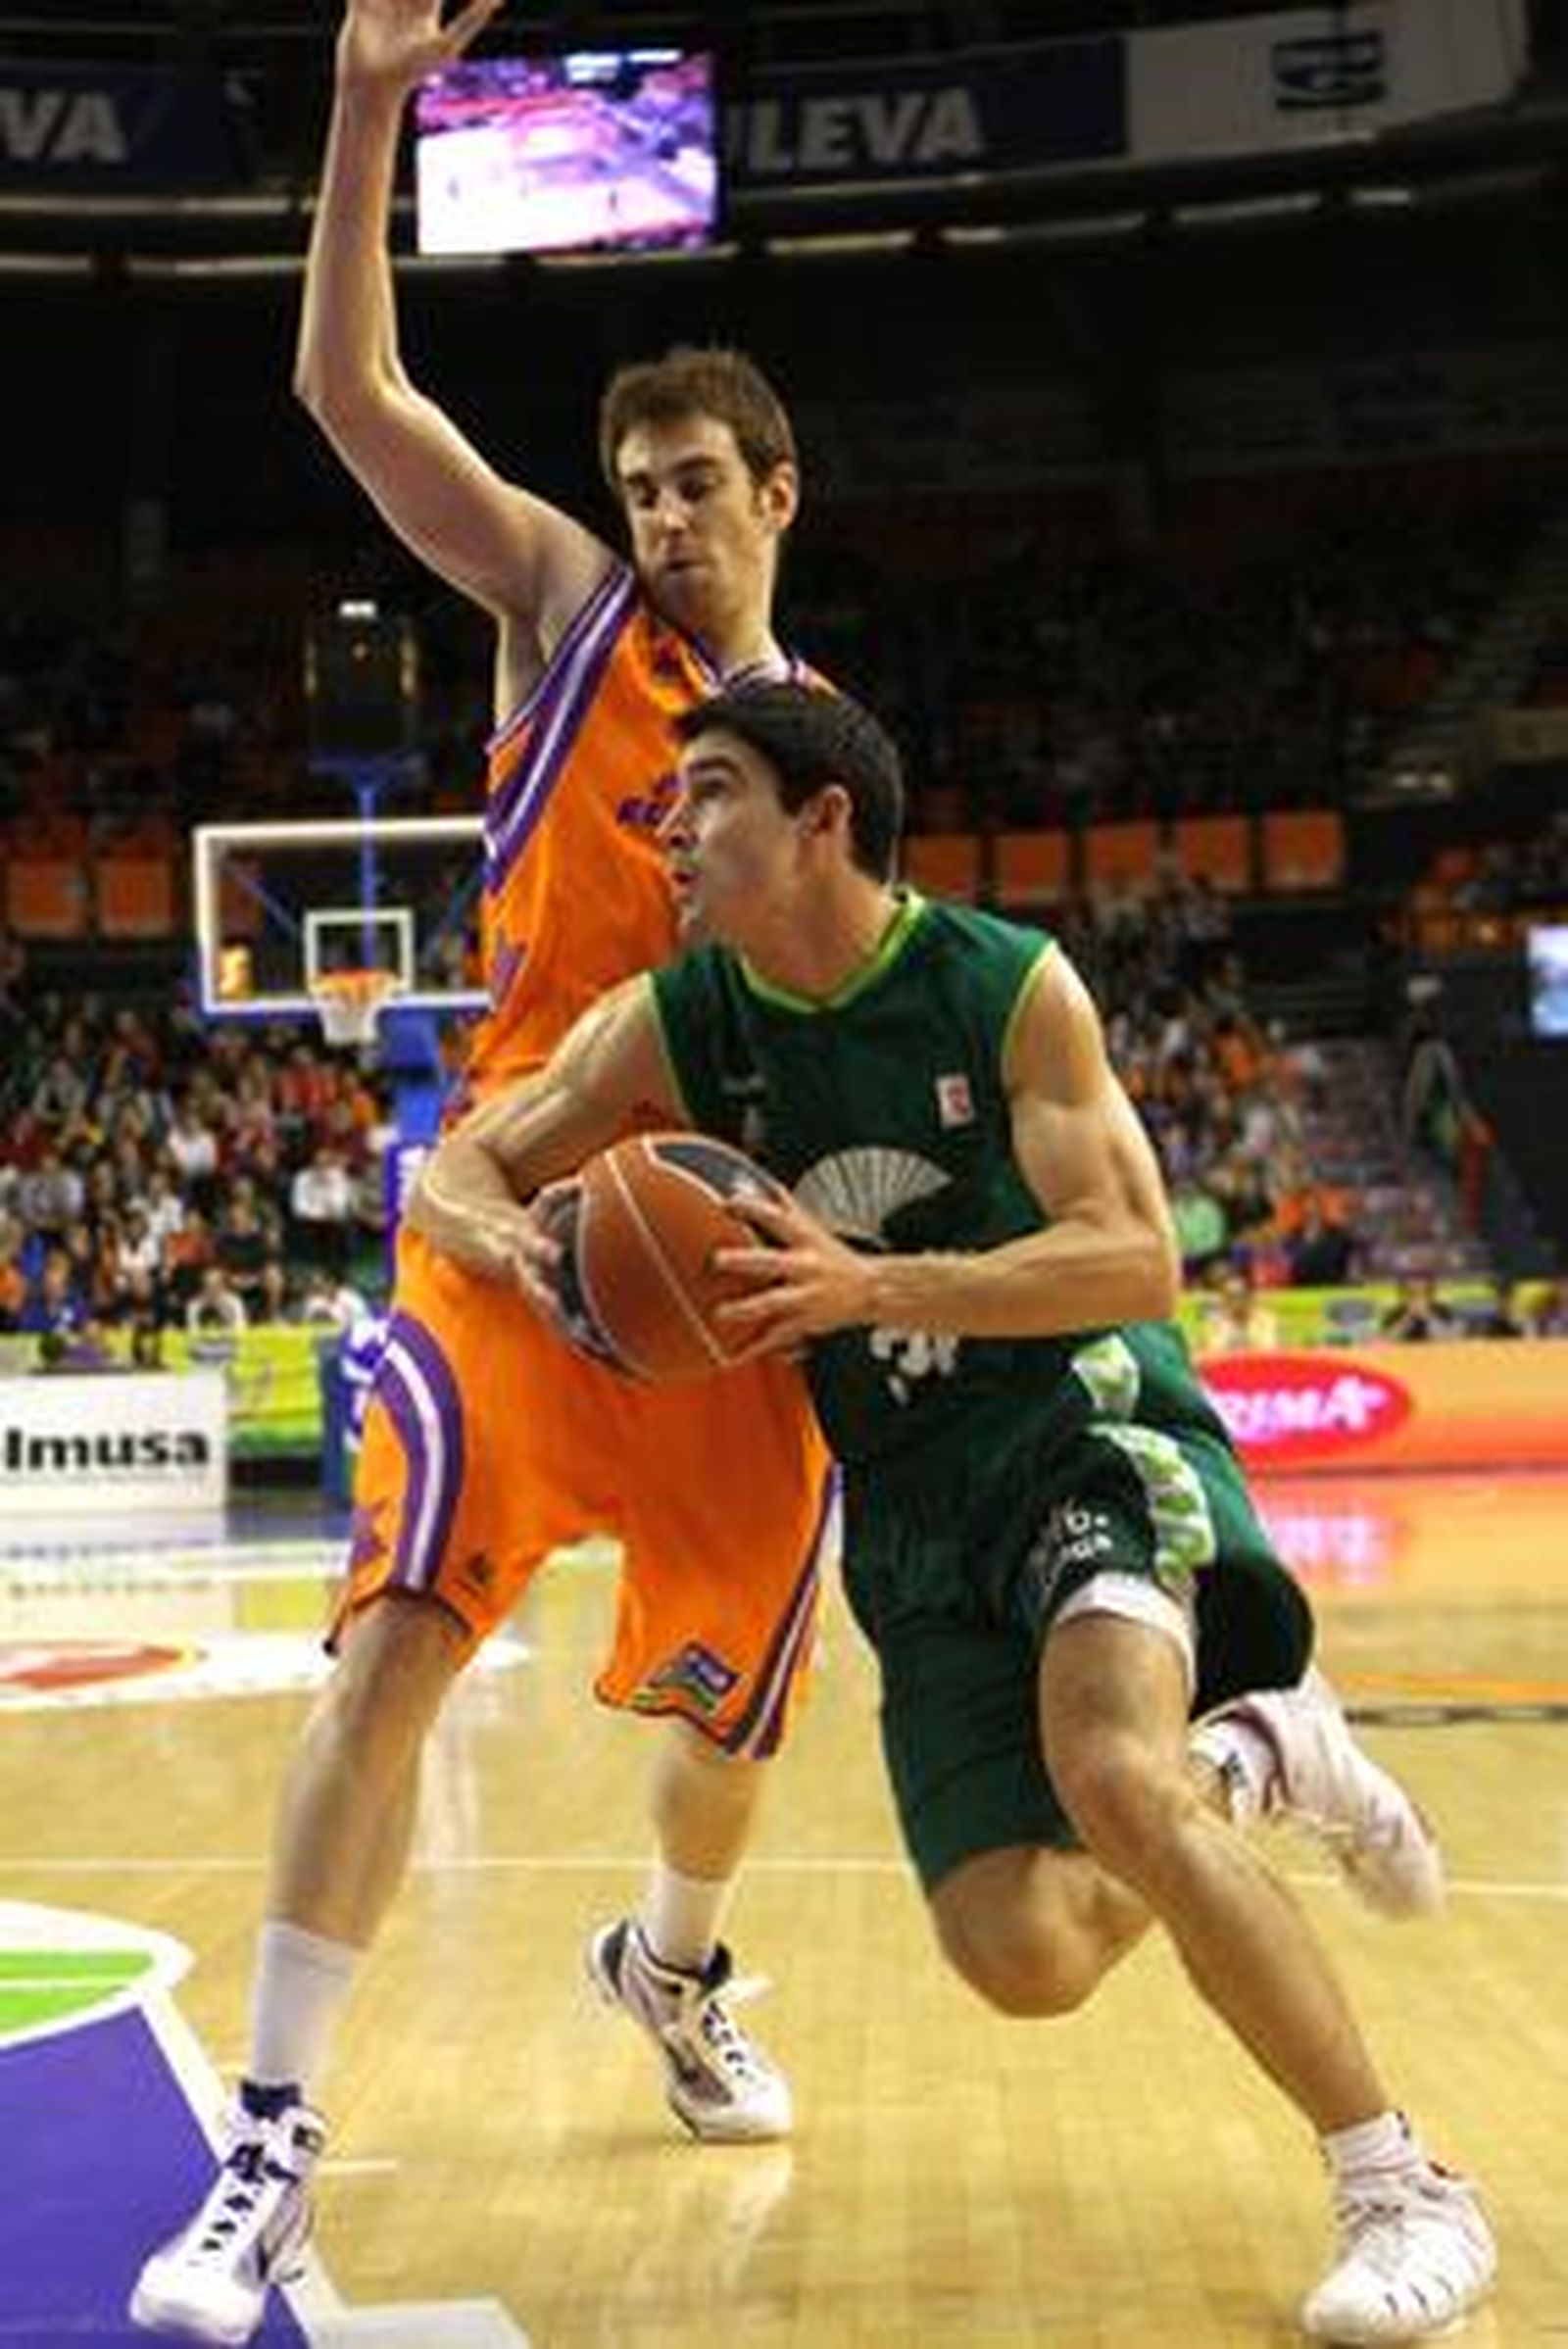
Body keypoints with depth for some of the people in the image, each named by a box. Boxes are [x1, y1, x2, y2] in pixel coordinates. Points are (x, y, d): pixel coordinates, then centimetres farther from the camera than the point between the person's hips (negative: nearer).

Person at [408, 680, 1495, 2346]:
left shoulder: (1009, 988, -13)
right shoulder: (673, 1024, -2)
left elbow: (1136, 1261, -18)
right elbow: (457, 1171, 4)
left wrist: (867, 1284, -31)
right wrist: (515, 1242, -21)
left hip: (1093, 1431, -4)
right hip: (914, 1517, 4)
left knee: (1108, 1772, -33)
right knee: (1022, 1957, -9)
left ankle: (1402, 2190, -17)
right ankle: (1249, 1757, 22)